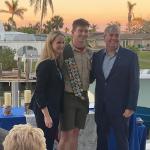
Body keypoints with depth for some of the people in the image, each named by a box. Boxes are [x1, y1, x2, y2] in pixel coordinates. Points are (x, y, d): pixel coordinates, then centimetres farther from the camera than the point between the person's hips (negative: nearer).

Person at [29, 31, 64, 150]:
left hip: (54, 109, 9)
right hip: (45, 111, -8)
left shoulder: (57, 64, 9)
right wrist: (46, 115, -20)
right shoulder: (45, 65, -17)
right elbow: (39, 91, -19)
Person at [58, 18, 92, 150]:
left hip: (83, 97, 6)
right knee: (66, 135, -2)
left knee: (75, 133, 14)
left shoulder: (90, 53, 5)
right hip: (68, 97, -5)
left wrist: (85, 86, 7)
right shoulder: (64, 51, -13)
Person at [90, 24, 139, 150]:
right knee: (101, 139, 15)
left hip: (120, 107, -4)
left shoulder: (130, 56, -7)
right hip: (101, 107, 4)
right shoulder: (97, 56, 6)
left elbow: (134, 84, -9)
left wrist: (131, 107, -13)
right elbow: (91, 77, 11)